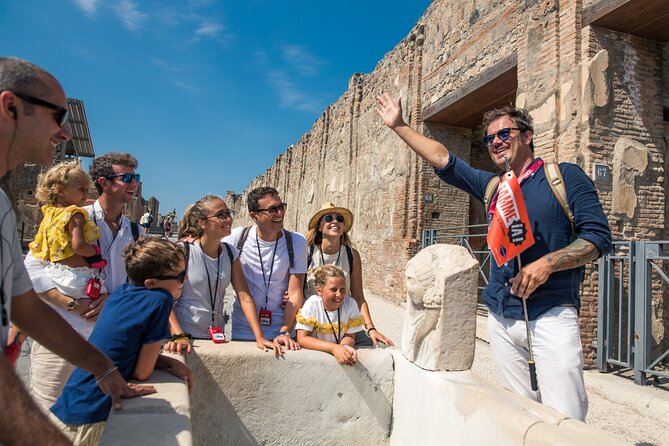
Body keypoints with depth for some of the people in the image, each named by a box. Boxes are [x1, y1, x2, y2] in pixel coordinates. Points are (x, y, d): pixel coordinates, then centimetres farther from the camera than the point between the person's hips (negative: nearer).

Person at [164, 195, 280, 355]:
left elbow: (245, 297, -6)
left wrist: (260, 338, -14)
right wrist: (179, 336, -28)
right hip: (184, 338, -4)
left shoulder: (231, 253, -1)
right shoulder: (183, 250, -14)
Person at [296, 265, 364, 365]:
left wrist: (345, 346, -25)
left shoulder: (351, 304, -10)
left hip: (340, 352, 1)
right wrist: (333, 347, -26)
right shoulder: (312, 304, -14)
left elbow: (349, 336, -2)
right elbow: (302, 338, -15)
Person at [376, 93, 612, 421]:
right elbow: (443, 160, 13)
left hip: (552, 315, -4)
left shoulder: (564, 176, 1)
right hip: (502, 318, 4)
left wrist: (547, 263, -19)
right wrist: (399, 126, 13)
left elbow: (599, 236, -4)